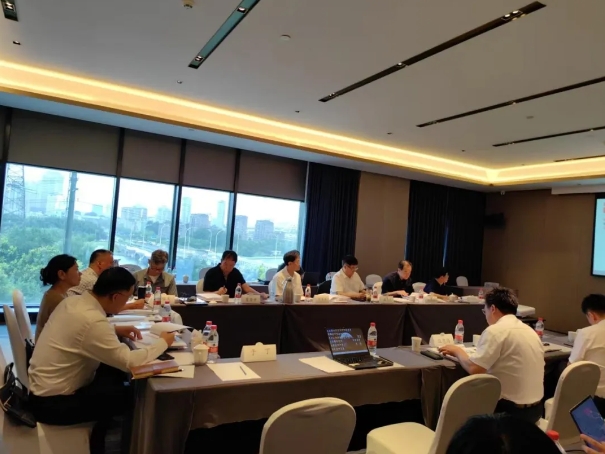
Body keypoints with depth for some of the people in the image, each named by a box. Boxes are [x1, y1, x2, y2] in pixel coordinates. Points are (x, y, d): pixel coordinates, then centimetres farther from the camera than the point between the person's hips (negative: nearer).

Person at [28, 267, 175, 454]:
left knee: (115, 372, 11)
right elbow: (129, 362, -27)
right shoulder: (92, 320, -31)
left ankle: (103, 425, 26)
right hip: (53, 402, -9)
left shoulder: (73, 301, -4)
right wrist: (163, 342, -12)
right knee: (132, 395, -1)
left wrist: (115, 330, 6)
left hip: (44, 386, 9)